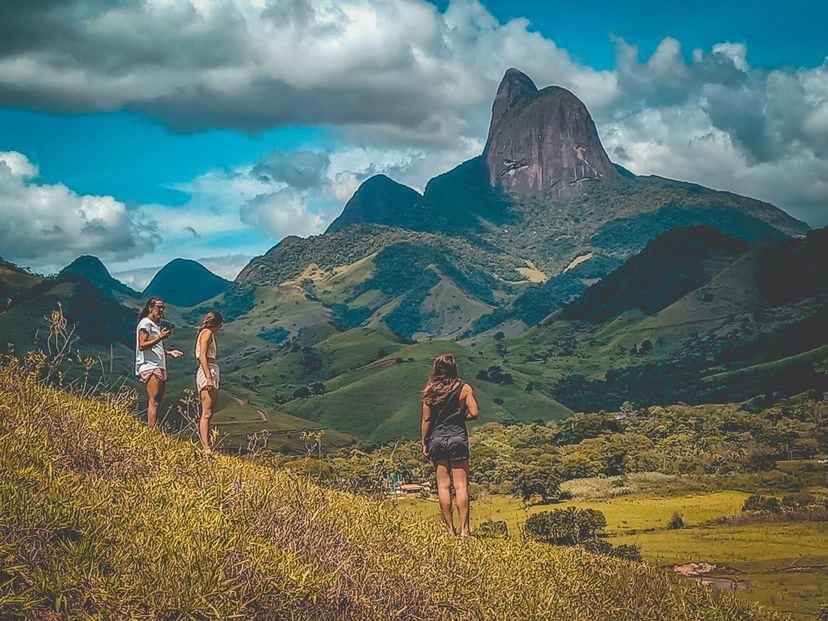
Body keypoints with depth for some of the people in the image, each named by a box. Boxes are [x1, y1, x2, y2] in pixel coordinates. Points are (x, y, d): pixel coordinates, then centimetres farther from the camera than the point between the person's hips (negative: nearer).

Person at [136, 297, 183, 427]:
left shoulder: (156, 324, 25)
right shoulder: (145, 323, -5)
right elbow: (142, 345, -15)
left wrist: (170, 352, 18)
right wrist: (160, 338, -23)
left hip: (159, 367, 10)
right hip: (150, 366, -10)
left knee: (157, 401, 4)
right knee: (154, 402, -16)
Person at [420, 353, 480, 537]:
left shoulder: (430, 391, 1)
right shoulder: (464, 388, -3)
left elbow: (426, 420, 1)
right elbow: (474, 413, -8)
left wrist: (424, 443, 9)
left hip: (437, 439, 2)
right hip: (457, 437, -2)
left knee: (443, 486, 5)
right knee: (461, 485, 0)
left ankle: (450, 530, 8)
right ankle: (464, 529, -4)